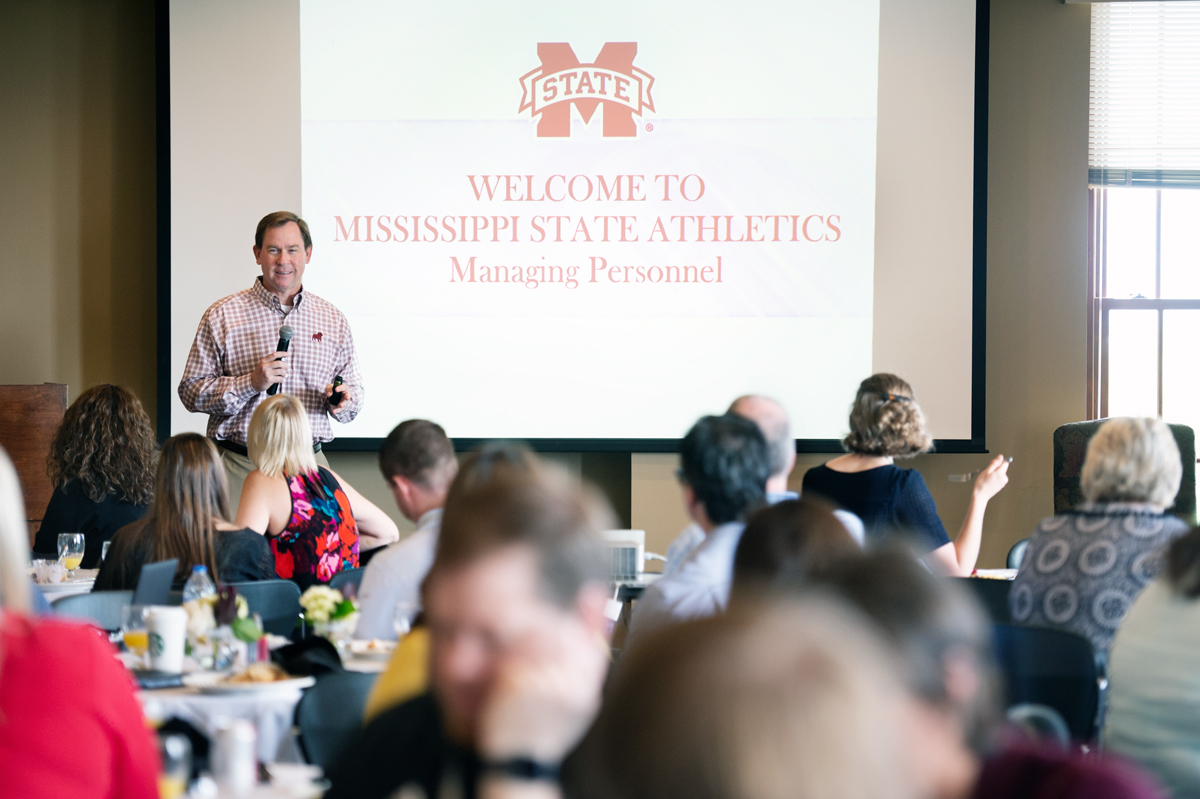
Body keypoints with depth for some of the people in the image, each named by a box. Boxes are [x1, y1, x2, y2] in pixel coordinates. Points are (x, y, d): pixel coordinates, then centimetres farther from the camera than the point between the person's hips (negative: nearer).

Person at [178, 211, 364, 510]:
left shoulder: (333, 320, 12)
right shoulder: (222, 316, 3)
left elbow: (354, 393, 19)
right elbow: (191, 391, -1)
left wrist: (344, 400, -5)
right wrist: (250, 383, -14)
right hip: (241, 466, -2)